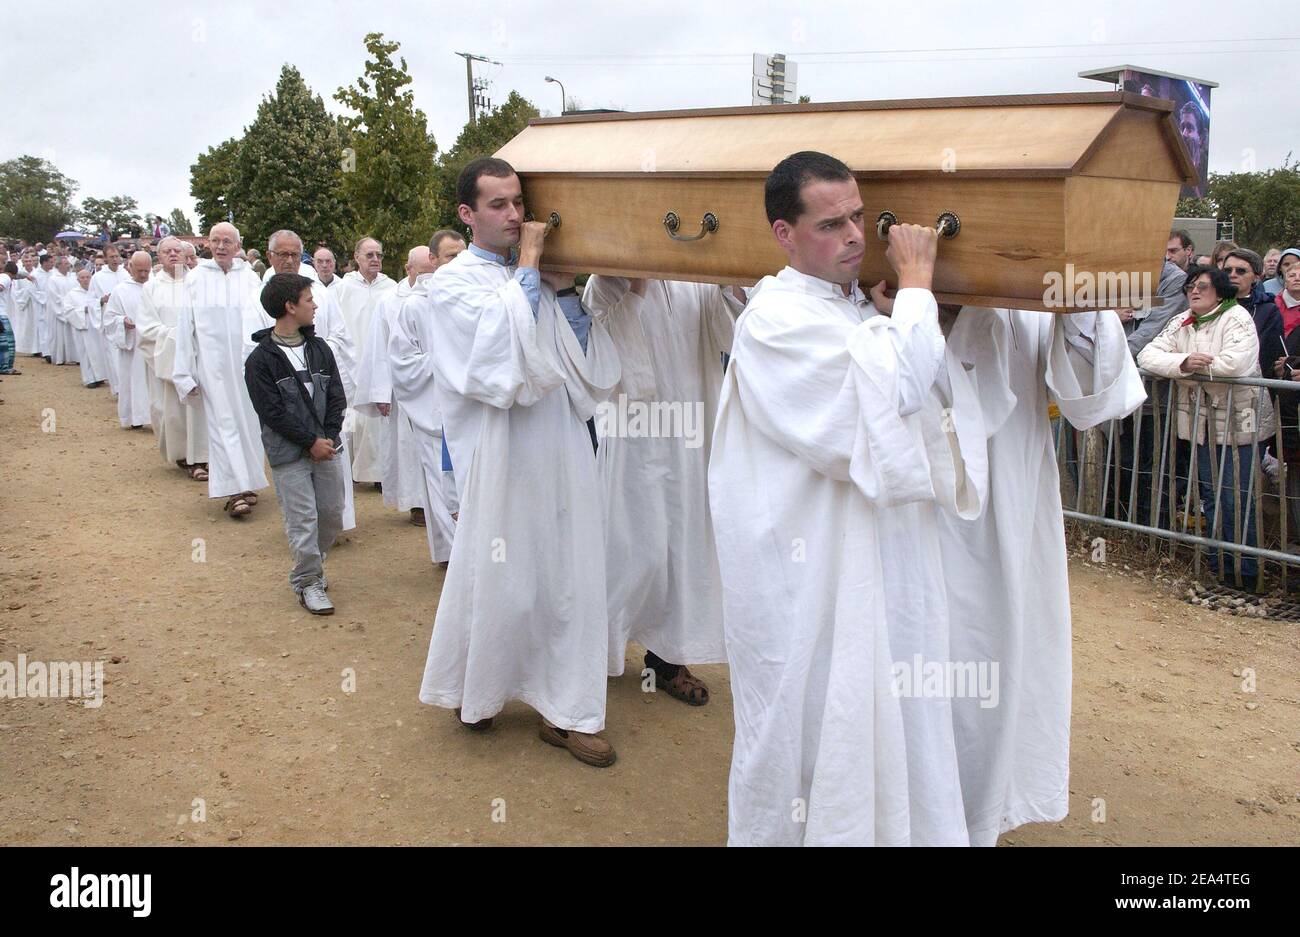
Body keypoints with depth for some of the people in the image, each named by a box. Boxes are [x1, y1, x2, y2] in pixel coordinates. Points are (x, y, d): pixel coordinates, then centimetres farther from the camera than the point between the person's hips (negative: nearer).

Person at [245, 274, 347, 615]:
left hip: (326, 446, 5)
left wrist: (329, 437, -5)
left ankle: (312, 563, 34)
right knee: (303, 520, -3)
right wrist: (311, 441, -13)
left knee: (332, 514, 10)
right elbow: (272, 411, -11)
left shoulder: (319, 348, 8)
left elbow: (336, 396, 7)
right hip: (289, 452, -5)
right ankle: (308, 582, 14)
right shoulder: (261, 359, -8)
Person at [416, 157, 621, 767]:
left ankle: (564, 711, 18)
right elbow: (502, 346, -21)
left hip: (561, 455, 5)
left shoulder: (537, 278, 12)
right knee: (499, 583, 5)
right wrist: (528, 265, -13)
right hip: (501, 461, -5)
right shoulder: (452, 285, -3)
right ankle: (472, 691, 32)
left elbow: (591, 366, 8)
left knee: (568, 578, 7)